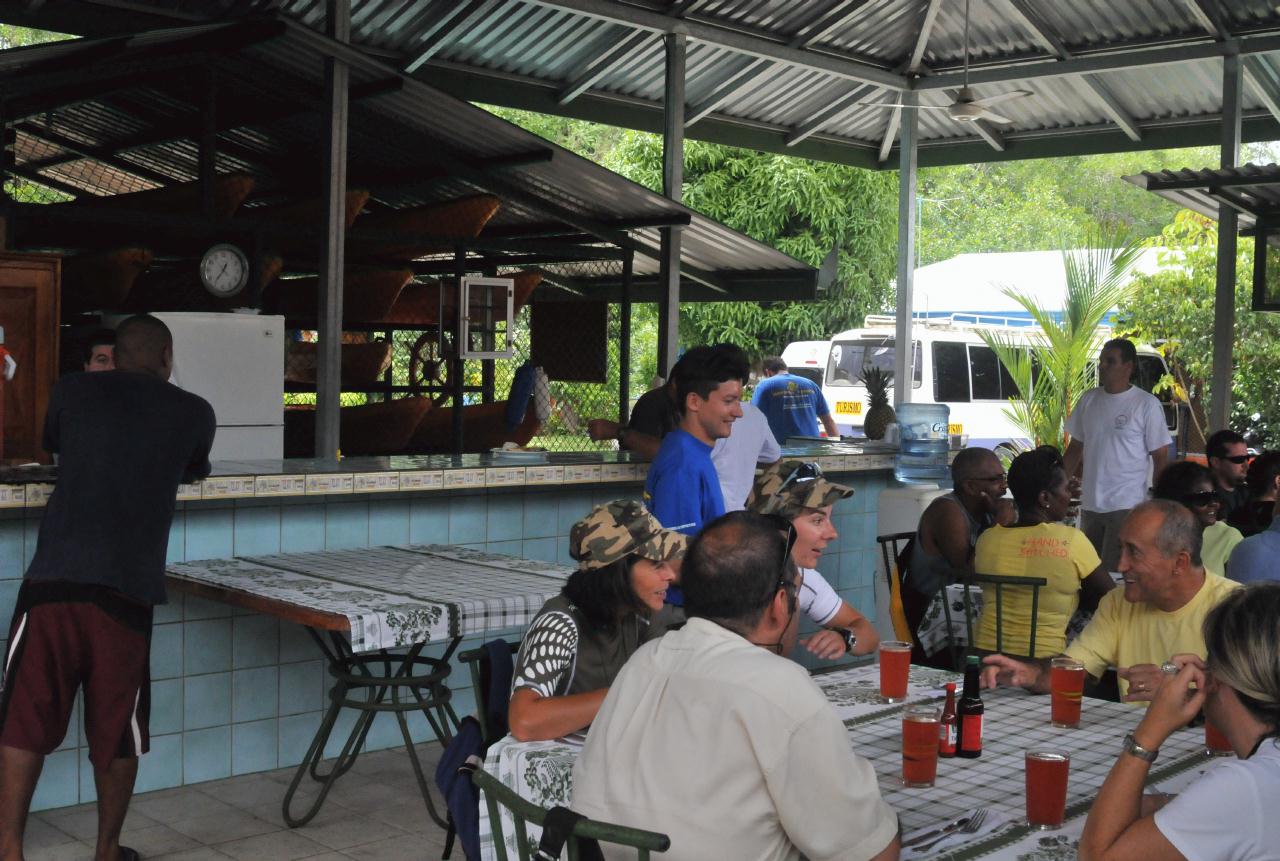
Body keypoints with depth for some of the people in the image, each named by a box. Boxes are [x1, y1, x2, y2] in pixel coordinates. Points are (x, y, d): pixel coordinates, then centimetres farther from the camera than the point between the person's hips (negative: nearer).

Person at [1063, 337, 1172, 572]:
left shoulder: (1147, 405, -5)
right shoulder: (1089, 399, 9)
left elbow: (1161, 458, -4)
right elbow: (1076, 448, 16)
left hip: (1126, 506, -5)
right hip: (1090, 505, 5)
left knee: (1115, 572, -10)